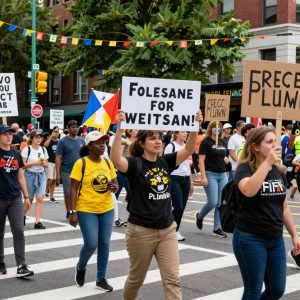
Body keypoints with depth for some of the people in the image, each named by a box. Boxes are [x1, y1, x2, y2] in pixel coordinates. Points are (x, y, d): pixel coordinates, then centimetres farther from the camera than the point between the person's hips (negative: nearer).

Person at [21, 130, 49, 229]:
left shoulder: (43, 149, 7)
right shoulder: (26, 149, -6)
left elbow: (46, 164, 13)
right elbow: (23, 164, -10)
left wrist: (43, 163, -9)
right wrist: (34, 163, -20)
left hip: (41, 175, 3)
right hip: (30, 175, -3)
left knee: (40, 198, -10)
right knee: (29, 199, 7)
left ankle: (38, 222, -7)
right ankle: (23, 215, 36)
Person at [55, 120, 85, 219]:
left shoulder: (81, 141, 9)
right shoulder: (63, 141, -4)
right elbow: (58, 158, -6)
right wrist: (58, 174, -12)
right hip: (67, 172, -3)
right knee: (68, 194, 5)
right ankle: (69, 212, 16)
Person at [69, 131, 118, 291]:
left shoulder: (108, 162, 4)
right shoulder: (81, 163, -10)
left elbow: (115, 185, 14)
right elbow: (73, 189, -11)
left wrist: (114, 187, -11)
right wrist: (73, 212, -16)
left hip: (107, 209, 5)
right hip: (86, 210, -5)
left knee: (104, 244, 6)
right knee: (91, 244, -8)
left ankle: (101, 278, 19)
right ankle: (81, 267, 23)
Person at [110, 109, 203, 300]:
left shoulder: (165, 162, 4)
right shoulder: (135, 164, -11)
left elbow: (188, 150, -5)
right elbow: (115, 159, -31)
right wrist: (120, 128, -43)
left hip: (167, 230, 4)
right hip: (141, 231, -4)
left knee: (172, 279, 0)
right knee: (136, 278, 15)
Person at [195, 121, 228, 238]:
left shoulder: (222, 142, 12)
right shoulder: (206, 142, -7)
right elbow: (201, 160, -11)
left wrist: (226, 159, 1)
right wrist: (203, 176, -18)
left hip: (222, 174, 6)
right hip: (210, 174, -6)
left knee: (221, 203, 4)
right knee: (212, 202, -8)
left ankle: (217, 228, 10)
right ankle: (199, 216, 20)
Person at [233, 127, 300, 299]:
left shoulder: (279, 170, 8)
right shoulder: (245, 168, -11)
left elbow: (284, 207, 15)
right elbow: (249, 191, -35)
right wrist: (267, 163, -32)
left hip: (276, 240, 6)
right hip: (250, 239, -6)